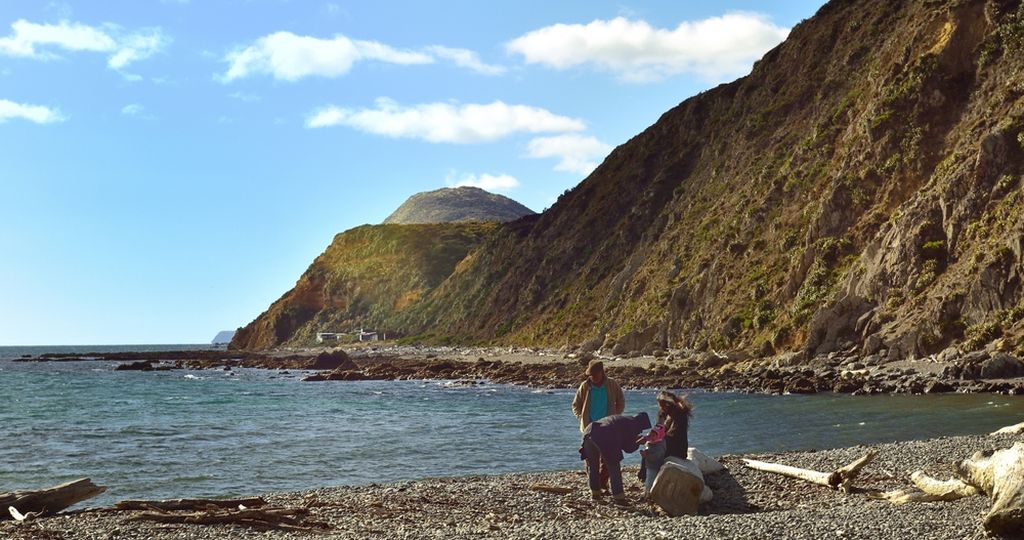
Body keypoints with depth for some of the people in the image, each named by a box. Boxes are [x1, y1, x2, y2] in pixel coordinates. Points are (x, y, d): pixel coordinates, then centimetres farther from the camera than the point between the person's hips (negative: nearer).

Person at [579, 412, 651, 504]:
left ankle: (595, 493, 31)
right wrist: (638, 442, 26)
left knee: (592, 465, 22)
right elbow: (629, 448, 11)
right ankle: (618, 497, 6)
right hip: (604, 438, -7)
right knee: (614, 468, 6)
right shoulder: (632, 424, 11)